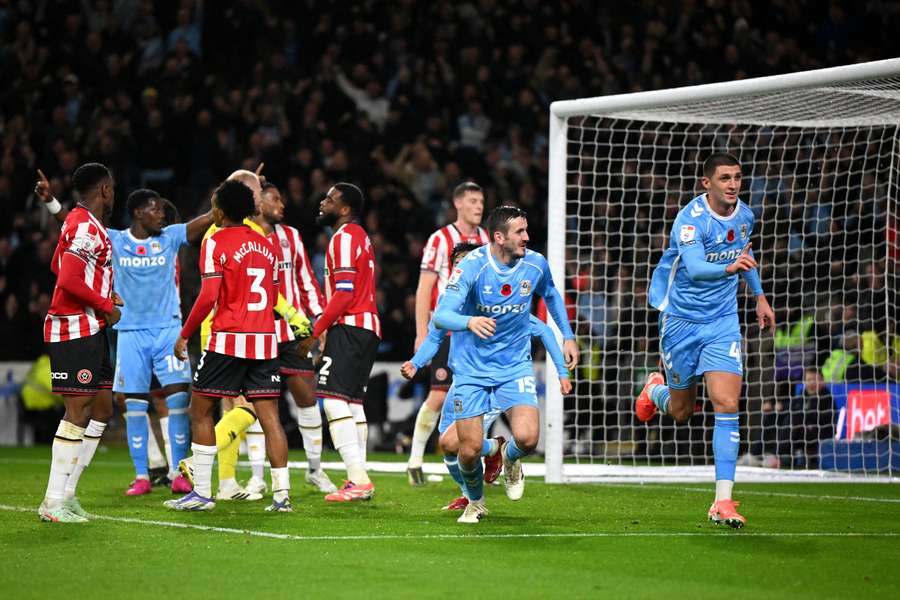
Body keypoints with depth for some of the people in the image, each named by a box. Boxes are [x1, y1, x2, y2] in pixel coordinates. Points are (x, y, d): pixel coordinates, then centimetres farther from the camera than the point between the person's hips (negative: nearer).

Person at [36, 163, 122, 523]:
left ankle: (66, 493, 14)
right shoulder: (87, 228, -16)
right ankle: (54, 503, -9)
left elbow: (58, 266, 29)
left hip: (90, 330, 11)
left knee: (102, 410, 12)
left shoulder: (79, 222, 15)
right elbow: (69, 280, -25)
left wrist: (105, 292, 20)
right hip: (76, 331, -11)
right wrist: (106, 307, -13)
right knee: (78, 412, -10)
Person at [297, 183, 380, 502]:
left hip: (349, 327, -11)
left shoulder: (344, 237, -10)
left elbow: (344, 294, -18)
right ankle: (359, 481, 12)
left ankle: (359, 479, -21)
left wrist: (316, 332, -14)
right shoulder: (360, 237, 22)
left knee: (334, 398, -15)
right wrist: (327, 335, 23)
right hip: (367, 327, 11)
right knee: (352, 401, 13)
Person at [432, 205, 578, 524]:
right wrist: (470, 322, -49)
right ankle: (475, 502, 29)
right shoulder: (471, 266, -19)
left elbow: (550, 294, 19)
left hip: (515, 366, 2)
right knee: (470, 450, -5)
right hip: (471, 368, -2)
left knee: (527, 438, -20)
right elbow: (441, 315, -29)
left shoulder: (535, 264, -6)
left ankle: (510, 459, 19)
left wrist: (568, 335, 15)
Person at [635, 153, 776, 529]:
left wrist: (759, 296, 21)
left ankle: (723, 502, -14)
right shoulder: (691, 219, -22)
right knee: (680, 413, 11)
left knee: (727, 405, -14)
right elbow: (695, 267, -40)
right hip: (681, 321, -3)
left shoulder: (744, 215, -1)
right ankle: (656, 390, 50)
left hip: (723, 322, 3)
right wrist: (729, 268, -58)